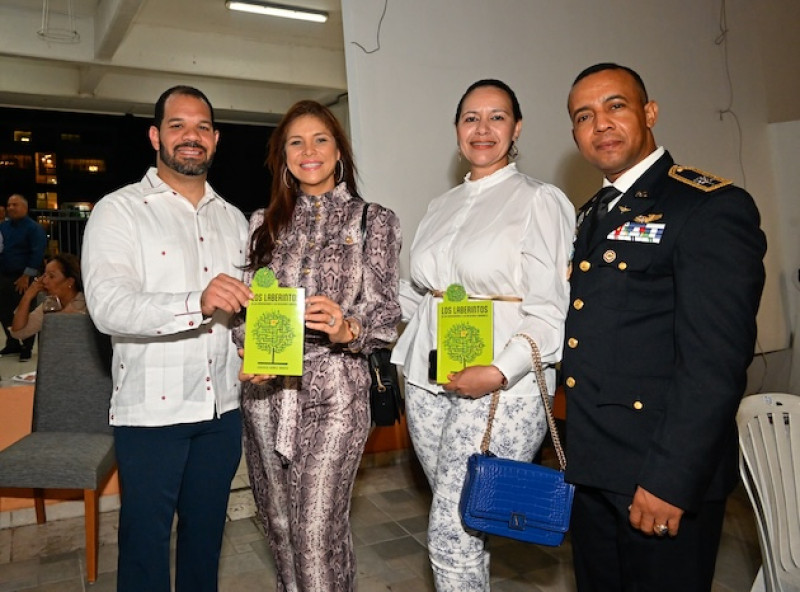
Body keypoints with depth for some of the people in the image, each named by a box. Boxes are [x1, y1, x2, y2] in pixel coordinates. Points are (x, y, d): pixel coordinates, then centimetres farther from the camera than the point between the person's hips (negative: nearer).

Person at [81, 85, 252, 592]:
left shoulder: (233, 219, 12)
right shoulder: (119, 211, -5)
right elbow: (108, 307, -20)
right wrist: (197, 303, -35)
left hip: (222, 408, 5)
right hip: (150, 412, -4)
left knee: (206, 534, 18)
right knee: (146, 540, 9)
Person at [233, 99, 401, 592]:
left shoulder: (374, 220, 2)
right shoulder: (264, 223, 11)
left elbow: (386, 315, -3)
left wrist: (346, 330, -23)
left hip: (335, 390, -3)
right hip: (265, 390, 4)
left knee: (318, 531, -5)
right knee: (280, 525, 15)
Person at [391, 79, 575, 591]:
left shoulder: (541, 201, -3)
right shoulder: (442, 207, 16)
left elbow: (551, 309, -10)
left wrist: (500, 372, -21)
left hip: (501, 385, -5)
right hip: (427, 378, 6)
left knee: (452, 536, -6)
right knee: (459, 524, 14)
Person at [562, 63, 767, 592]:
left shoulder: (712, 208, -12)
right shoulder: (592, 216, 13)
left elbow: (716, 361, -19)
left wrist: (671, 479, -21)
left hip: (665, 473, -7)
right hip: (591, 469, 8)